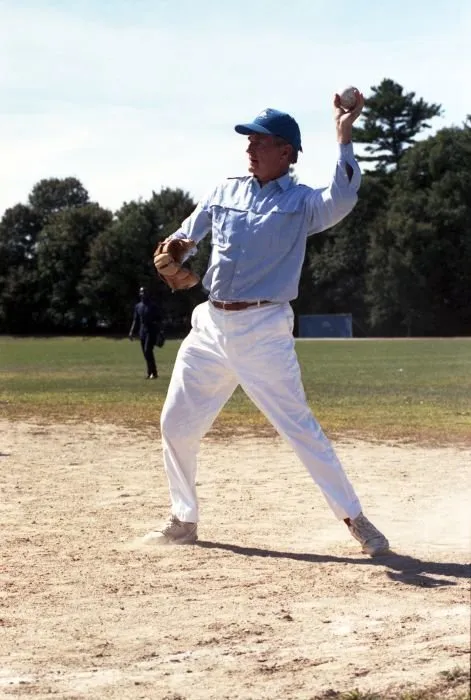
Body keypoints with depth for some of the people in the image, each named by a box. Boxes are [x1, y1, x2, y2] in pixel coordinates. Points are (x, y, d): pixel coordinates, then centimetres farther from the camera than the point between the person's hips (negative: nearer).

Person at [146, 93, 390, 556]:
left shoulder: (301, 202, -3)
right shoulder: (227, 191, 12)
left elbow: (341, 200, -24)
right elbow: (184, 237, 16)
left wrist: (344, 135, -29)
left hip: (263, 330, -6)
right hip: (210, 325, 6)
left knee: (299, 427, -8)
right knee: (176, 424, 8)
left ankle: (355, 519, 3)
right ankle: (183, 520, 24)